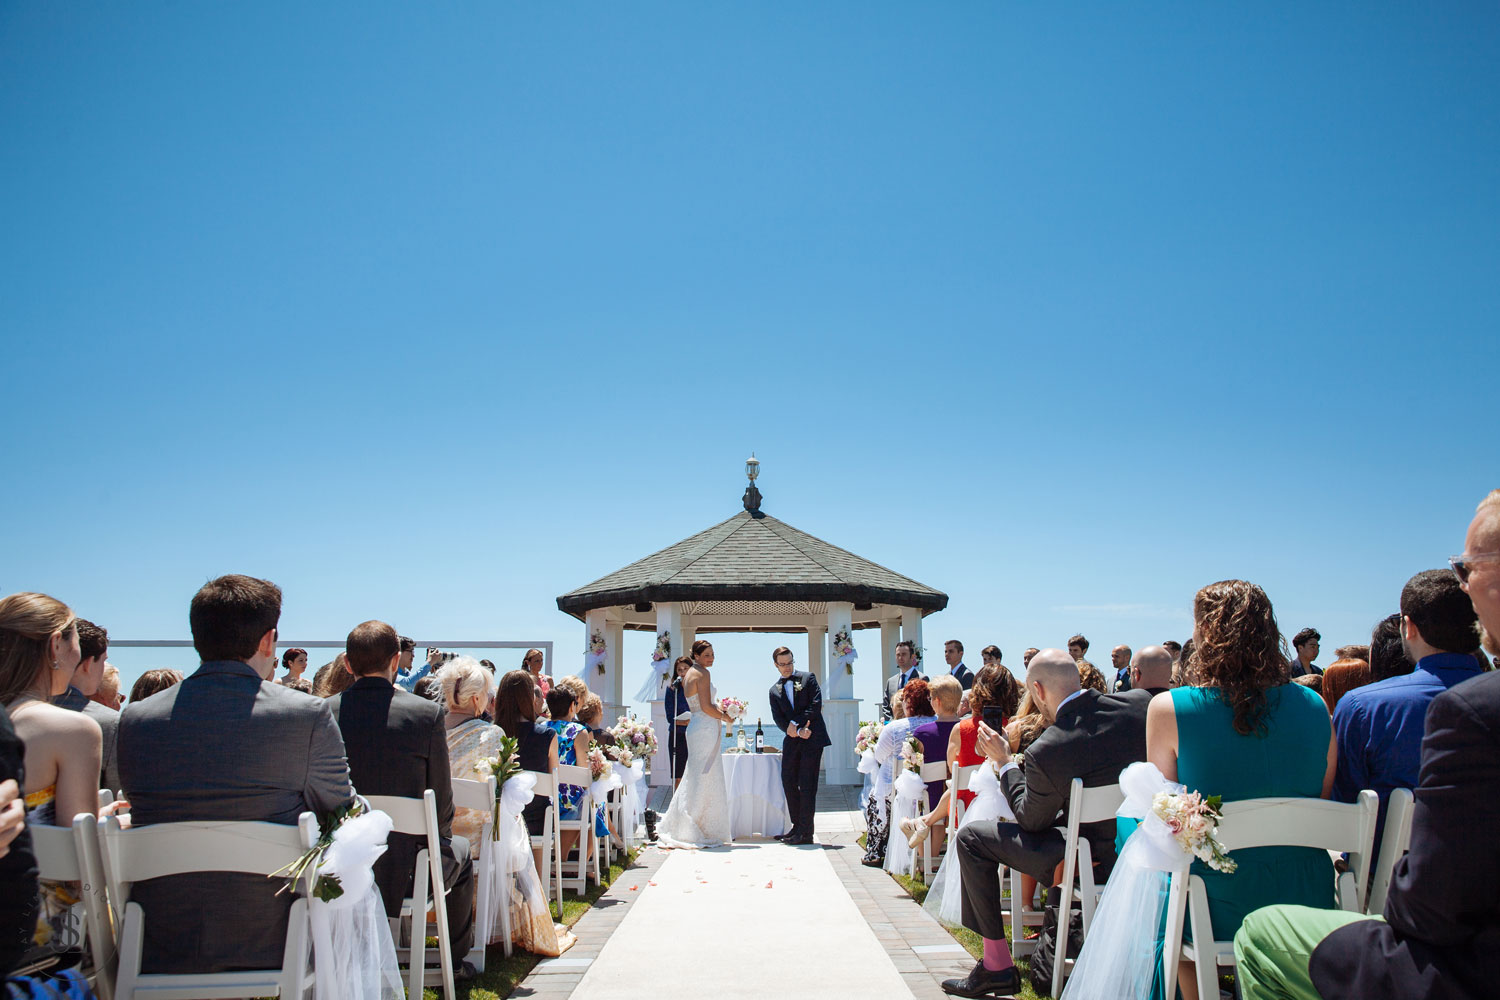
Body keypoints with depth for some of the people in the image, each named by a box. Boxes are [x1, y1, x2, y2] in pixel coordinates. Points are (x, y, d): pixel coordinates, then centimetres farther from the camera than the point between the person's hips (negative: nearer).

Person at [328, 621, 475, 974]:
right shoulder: (426, 713, -16)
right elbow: (442, 800, -9)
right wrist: (439, 837, 12)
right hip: (404, 869, -3)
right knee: (459, 852, 30)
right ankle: (457, 961, 38)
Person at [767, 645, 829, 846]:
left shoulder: (808, 678, 5)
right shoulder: (774, 690, 13)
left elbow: (816, 705, -6)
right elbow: (778, 718, 2)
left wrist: (795, 724, -13)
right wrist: (798, 731, -14)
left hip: (812, 738, -5)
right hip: (792, 740, 5)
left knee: (807, 785, -6)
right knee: (788, 782, 5)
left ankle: (805, 832, -3)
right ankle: (797, 826, 17)